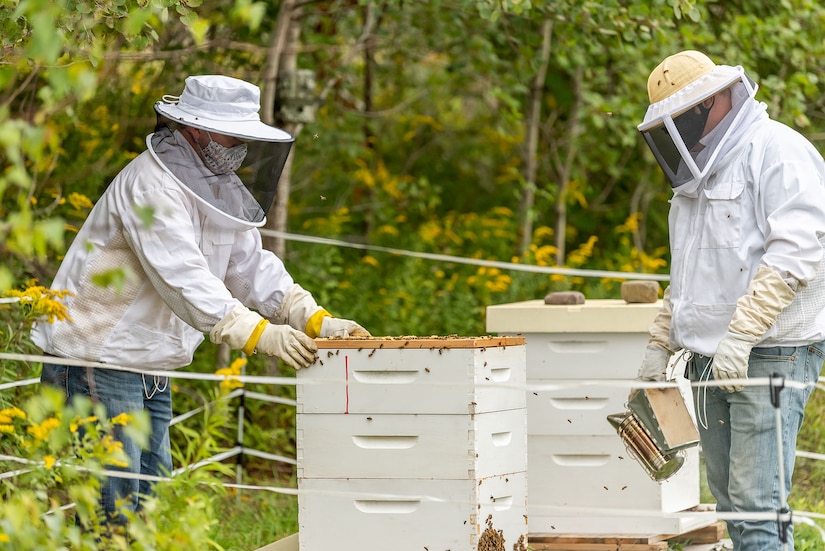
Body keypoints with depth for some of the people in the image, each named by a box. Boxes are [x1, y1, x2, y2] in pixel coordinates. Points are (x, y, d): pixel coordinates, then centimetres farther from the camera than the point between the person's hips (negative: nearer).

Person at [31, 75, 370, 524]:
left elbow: (252, 267, 10)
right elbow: (182, 277, -31)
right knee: (112, 508, -10)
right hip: (97, 362, -10)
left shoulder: (217, 186, 11)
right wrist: (259, 334, -37)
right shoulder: (150, 185, -20)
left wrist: (317, 320, -4)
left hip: (148, 368, 10)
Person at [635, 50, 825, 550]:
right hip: (710, 360, 9)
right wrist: (660, 343, 21)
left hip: (770, 355, -9)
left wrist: (740, 335, -25)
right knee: (730, 502, 7)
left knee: (757, 505, -14)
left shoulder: (778, 152, -9)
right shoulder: (702, 169, 21)